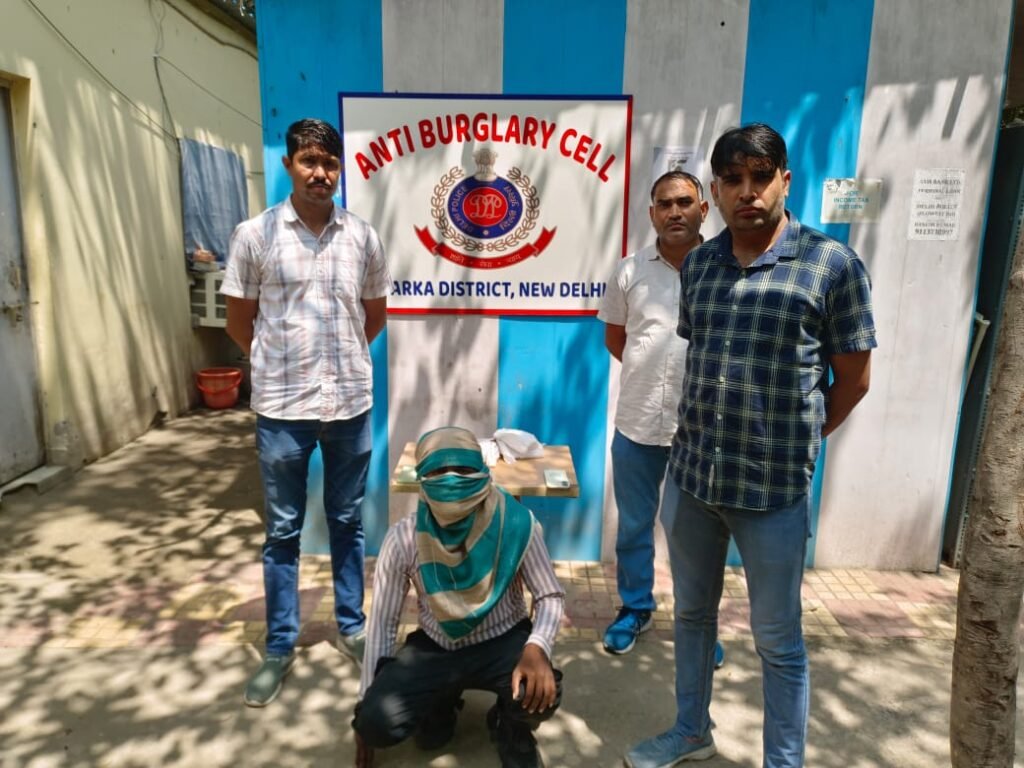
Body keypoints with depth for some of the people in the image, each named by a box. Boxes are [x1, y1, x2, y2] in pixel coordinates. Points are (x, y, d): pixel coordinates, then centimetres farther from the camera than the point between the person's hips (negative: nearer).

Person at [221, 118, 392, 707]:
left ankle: (352, 627, 33)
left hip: (351, 402, 2)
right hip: (283, 406, -1)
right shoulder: (254, 235, -4)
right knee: (283, 531, 11)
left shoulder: (363, 236, 1)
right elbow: (240, 321, 4)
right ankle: (281, 647, 27)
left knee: (348, 523, 15)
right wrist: (283, 363, 11)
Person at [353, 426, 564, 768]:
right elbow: (383, 622, -7)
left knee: (540, 694, -31)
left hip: (502, 642, -1)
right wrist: (366, 704, -4)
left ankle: (511, 728, 10)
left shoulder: (516, 524, -22)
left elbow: (550, 597, -11)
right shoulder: (403, 539, -18)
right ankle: (440, 704, 17)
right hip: (434, 648, 2)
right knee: (377, 722, -20)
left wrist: (537, 647, -33)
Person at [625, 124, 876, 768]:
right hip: (690, 474, 5)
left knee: (777, 640, 11)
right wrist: (707, 440, 9)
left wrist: (793, 443, 4)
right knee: (692, 613, 21)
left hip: (775, 489, -4)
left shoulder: (833, 265, -8)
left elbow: (853, 379, -2)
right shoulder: (699, 265, 5)